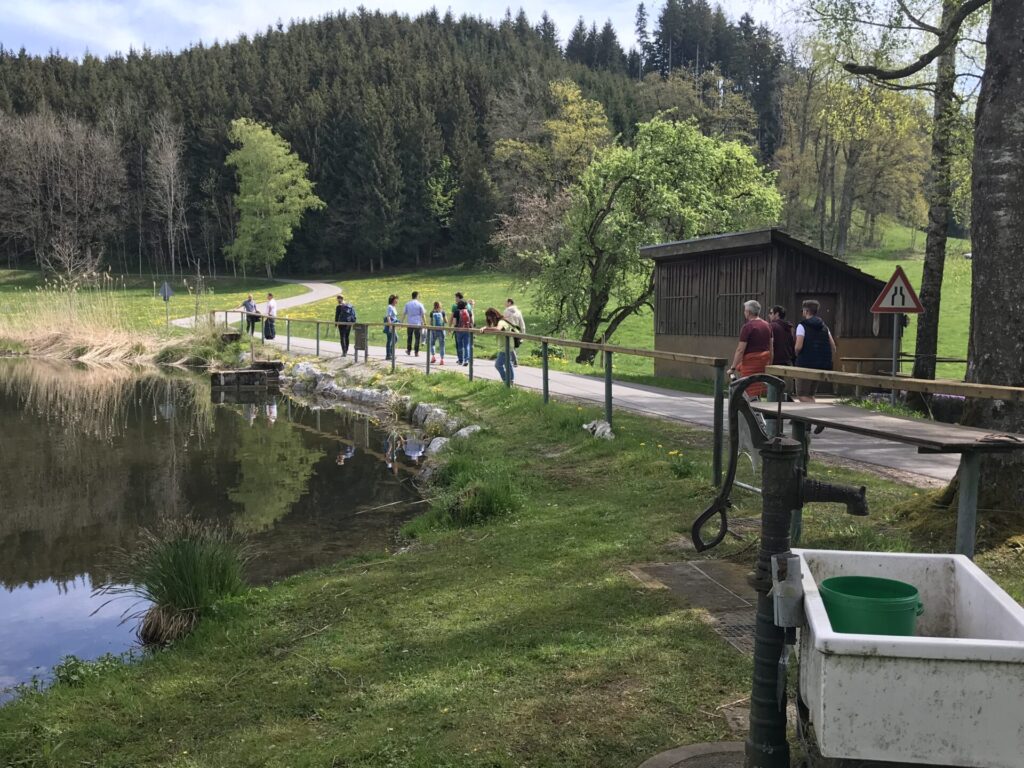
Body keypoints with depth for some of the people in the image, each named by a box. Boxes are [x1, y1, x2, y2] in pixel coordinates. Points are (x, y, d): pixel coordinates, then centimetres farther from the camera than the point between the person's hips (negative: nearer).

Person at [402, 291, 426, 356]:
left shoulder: (407, 304, 3)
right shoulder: (420, 305, -4)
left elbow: (404, 313, 5)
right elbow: (423, 315, -3)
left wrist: (402, 322, 12)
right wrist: (423, 323, 5)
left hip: (410, 324, 2)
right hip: (417, 324, -2)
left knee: (409, 337, 15)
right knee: (417, 338, 3)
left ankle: (409, 351, 23)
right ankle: (416, 352, 3)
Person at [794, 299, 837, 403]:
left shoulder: (802, 326, -8)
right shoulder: (824, 326, 12)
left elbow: (799, 346, -18)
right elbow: (833, 346, 8)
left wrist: (797, 354, 3)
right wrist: (829, 362, 15)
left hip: (805, 363, -7)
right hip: (822, 365, 7)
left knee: (802, 396, -1)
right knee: (810, 395, 18)